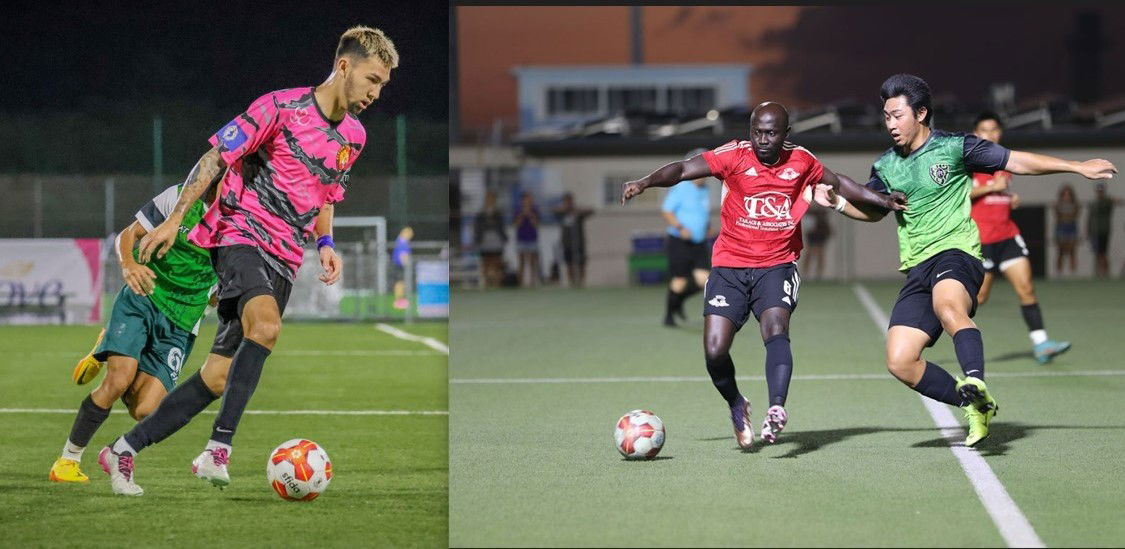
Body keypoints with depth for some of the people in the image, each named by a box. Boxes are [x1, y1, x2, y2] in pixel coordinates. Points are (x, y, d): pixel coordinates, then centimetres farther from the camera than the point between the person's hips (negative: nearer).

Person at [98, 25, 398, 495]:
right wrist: (175, 218, -12)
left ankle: (123, 449, 12)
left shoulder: (353, 136, 13)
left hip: (284, 259, 7)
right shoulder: (281, 107, -9)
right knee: (266, 324, -35)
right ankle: (217, 451, -37)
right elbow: (217, 156, -7)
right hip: (241, 233, -7)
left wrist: (325, 244, 7)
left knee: (219, 377, 1)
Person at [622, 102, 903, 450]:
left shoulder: (801, 161, 4)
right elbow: (683, 169, -15)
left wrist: (882, 201, 22)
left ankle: (776, 409, -40)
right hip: (729, 267, 0)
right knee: (714, 351, -11)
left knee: (775, 330, -27)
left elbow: (838, 183, 22)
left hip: (777, 267, 0)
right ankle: (737, 407, 16)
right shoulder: (734, 156, -5)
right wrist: (645, 182, -31)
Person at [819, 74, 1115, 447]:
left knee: (948, 307, -41)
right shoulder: (885, 167, 13)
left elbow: (1016, 161, 4)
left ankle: (975, 383, -59)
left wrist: (1078, 167, 2)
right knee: (900, 362, -9)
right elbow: (873, 210, 31)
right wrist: (838, 202, 11)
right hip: (917, 268, 6)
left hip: (956, 252, -5)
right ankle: (976, 406, 7)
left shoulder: (955, 148, -1)